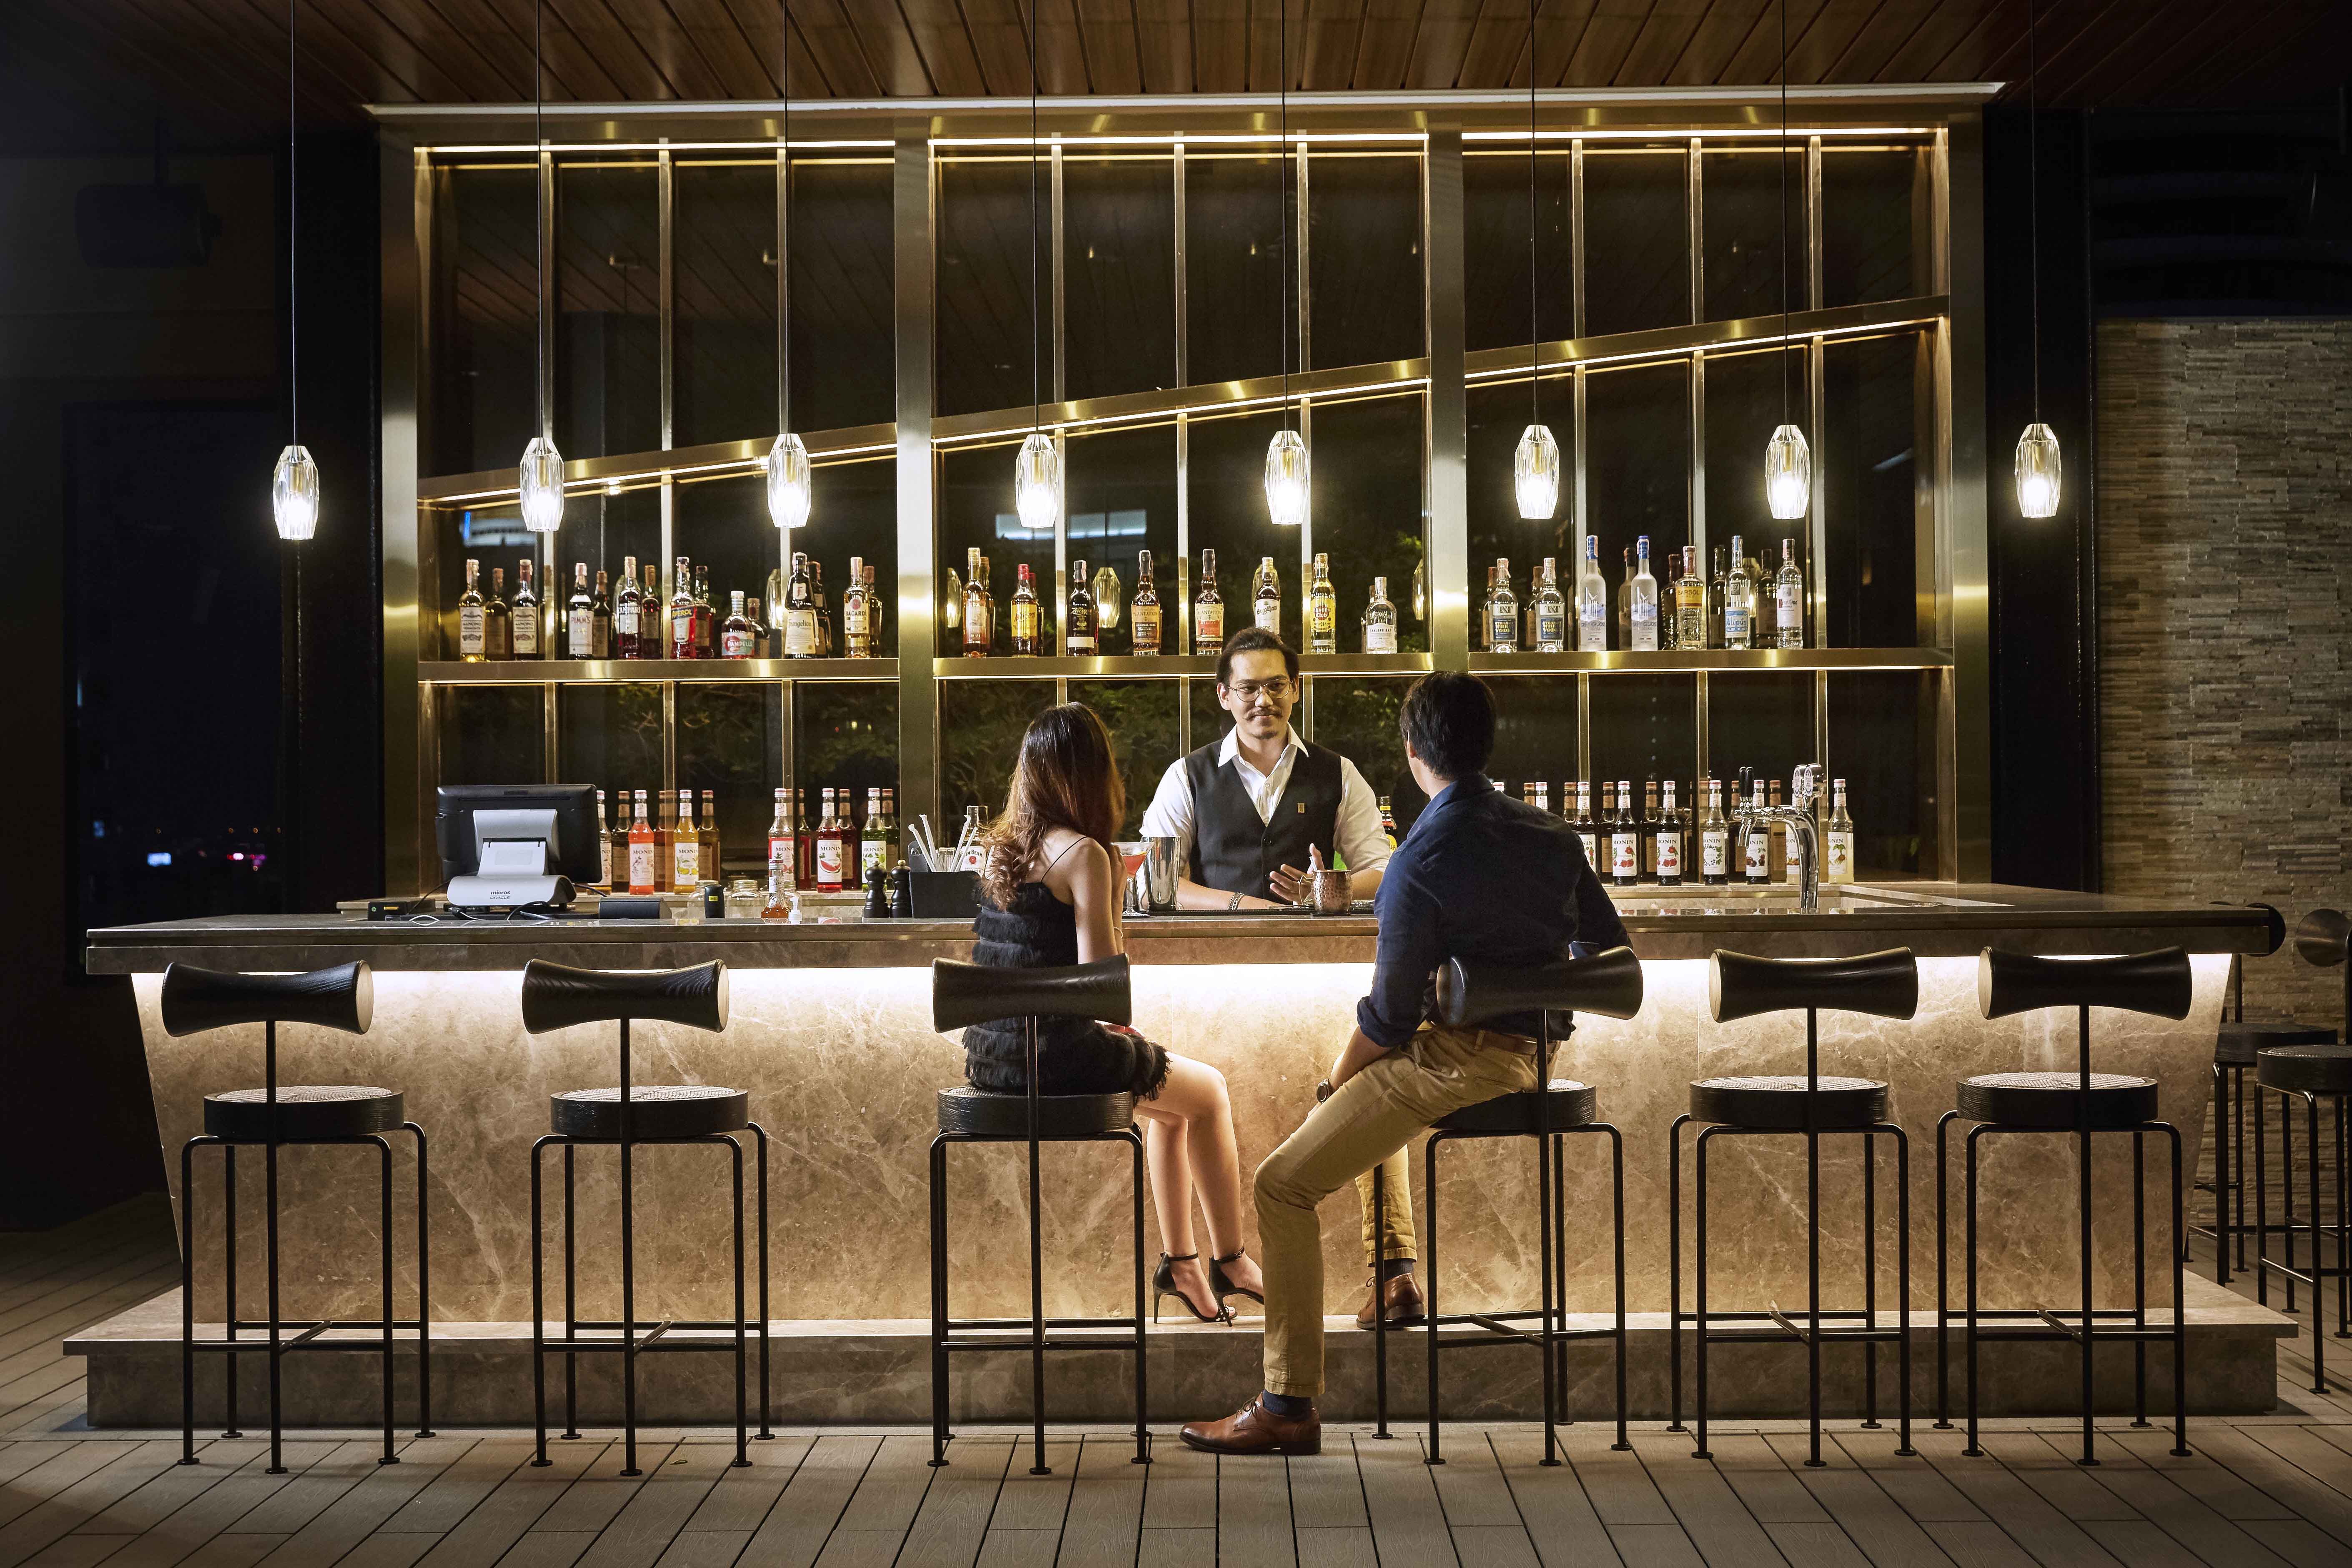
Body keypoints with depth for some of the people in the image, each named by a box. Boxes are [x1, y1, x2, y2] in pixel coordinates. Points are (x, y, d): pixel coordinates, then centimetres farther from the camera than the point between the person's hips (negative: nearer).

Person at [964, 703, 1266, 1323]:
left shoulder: (1002, 846, 7)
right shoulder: (1084, 853, -16)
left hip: (990, 1055, 8)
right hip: (1054, 1056, -8)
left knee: (1172, 1099, 30)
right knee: (1210, 1092, 19)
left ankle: (1180, 1260, 34)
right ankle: (1229, 1260, 31)